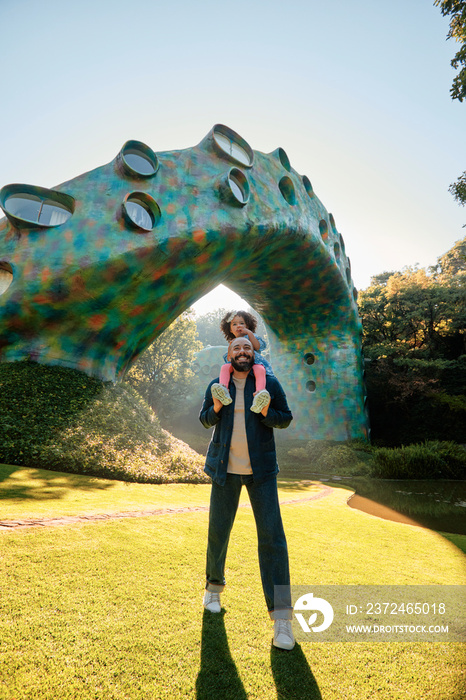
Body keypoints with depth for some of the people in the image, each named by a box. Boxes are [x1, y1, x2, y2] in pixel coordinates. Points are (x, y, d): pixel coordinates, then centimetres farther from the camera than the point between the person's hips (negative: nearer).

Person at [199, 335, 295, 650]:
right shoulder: (217, 385, 2)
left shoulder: (270, 383, -2)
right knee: (218, 532, 12)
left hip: (261, 469, -1)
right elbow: (205, 420, 12)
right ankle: (214, 586, 40)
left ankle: (281, 615, 7)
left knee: (272, 536, -5)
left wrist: (267, 413, -17)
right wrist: (216, 408, -10)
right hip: (226, 469, 2)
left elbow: (286, 419, 3)